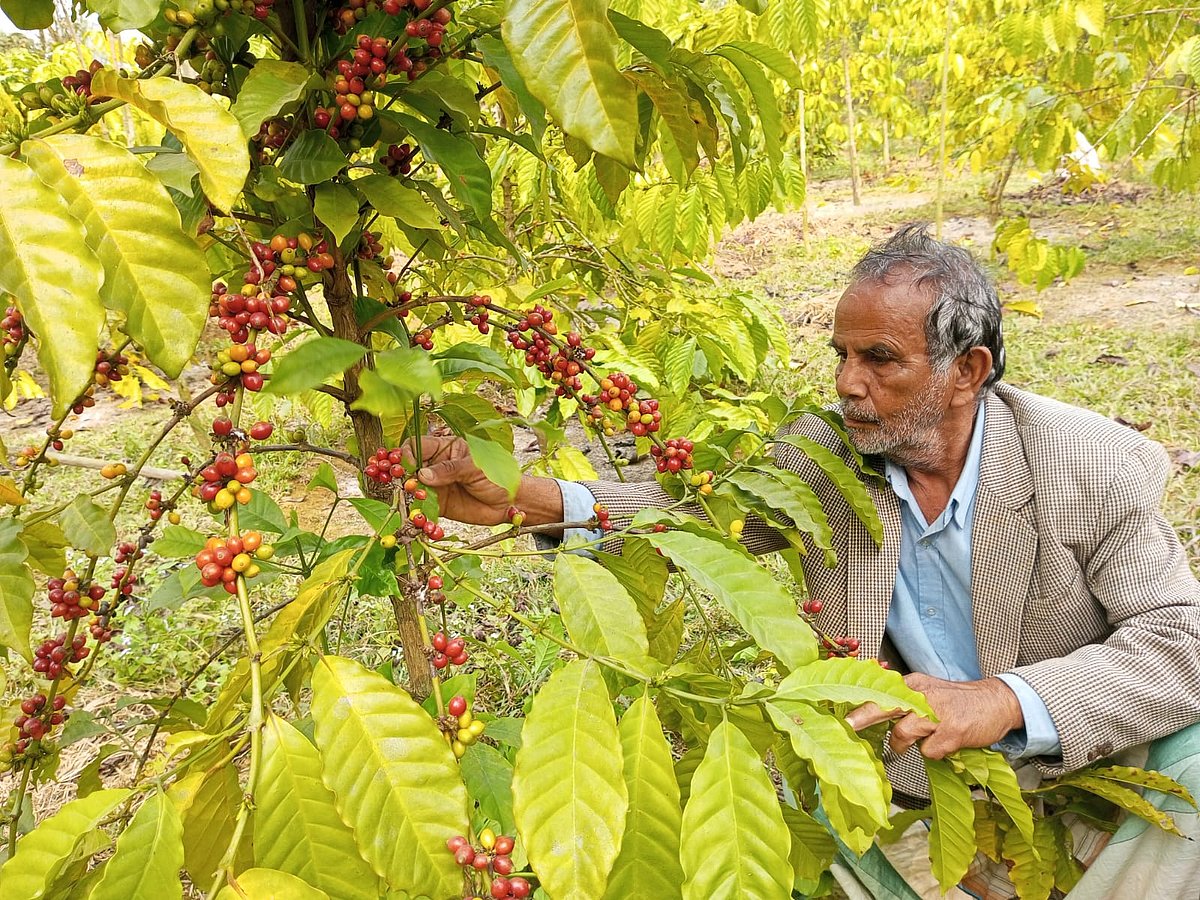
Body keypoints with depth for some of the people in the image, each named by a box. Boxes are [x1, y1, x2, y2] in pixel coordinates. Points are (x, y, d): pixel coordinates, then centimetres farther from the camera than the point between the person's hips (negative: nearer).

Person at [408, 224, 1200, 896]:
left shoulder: (1097, 467, -19)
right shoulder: (820, 457, -11)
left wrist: (1008, 700, -39)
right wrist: (526, 499, -35)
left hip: (1084, 764, -2)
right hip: (907, 766, 3)